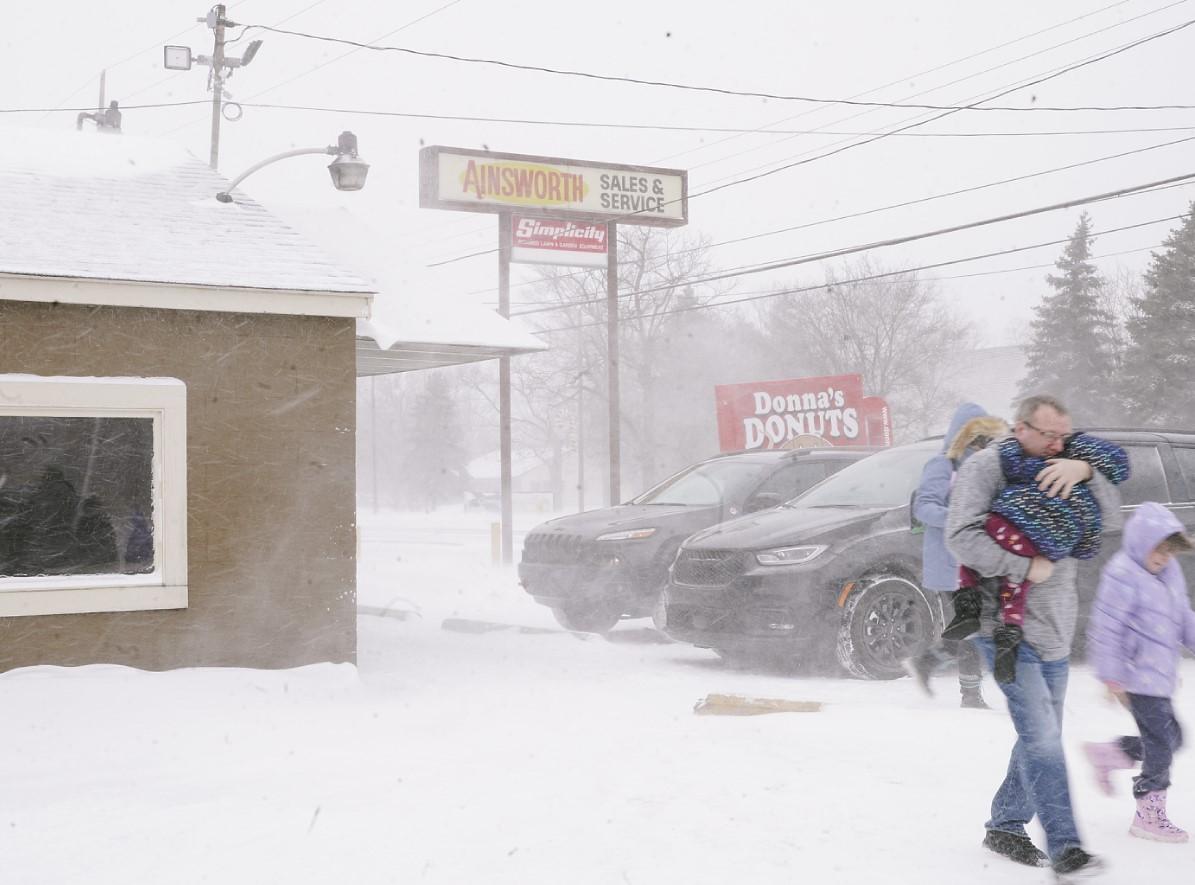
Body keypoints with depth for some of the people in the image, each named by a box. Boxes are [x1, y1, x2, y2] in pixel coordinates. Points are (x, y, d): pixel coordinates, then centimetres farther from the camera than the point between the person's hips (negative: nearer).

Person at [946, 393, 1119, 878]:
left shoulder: (1061, 474, 13)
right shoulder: (986, 466, -8)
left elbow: (1110, 514, 5)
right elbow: (962, 536, -19)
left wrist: (1085, 471, -12)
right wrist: (1026, 567, -19)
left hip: (1056, 630, 7)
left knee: (1041, 738, 13)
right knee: (1041, 736, -13)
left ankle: (1004, 827, 27)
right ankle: (1065, 847, -12)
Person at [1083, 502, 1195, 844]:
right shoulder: (1122, 574, -17)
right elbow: (1106, 627, -17)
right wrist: (1111, 676, -17)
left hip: (1160, 675, 9)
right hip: (1138, 675, -9)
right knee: (1161, 741, -6)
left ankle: (1106, 754, 28)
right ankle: (1150, 815, 6)